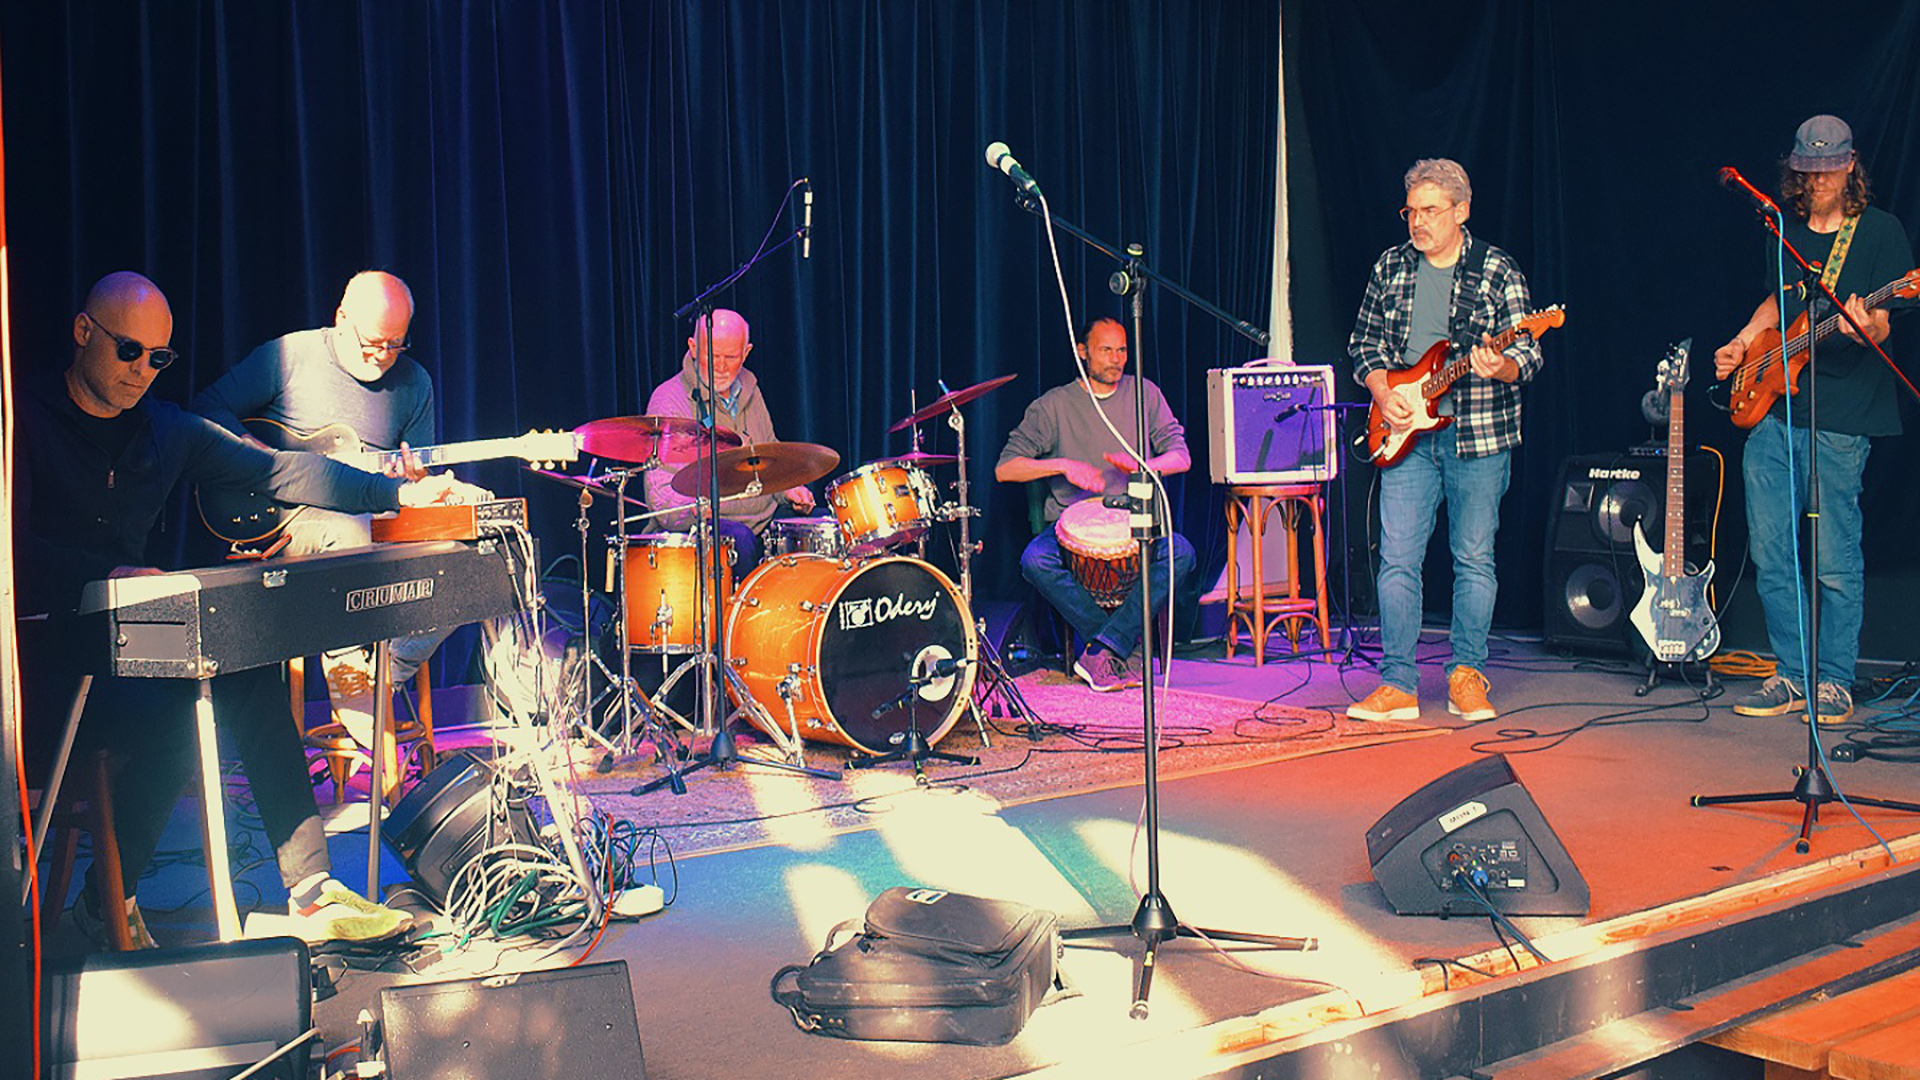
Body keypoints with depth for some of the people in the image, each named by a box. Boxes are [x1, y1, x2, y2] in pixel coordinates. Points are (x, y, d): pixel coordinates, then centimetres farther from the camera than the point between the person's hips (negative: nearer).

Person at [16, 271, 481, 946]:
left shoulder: (165, 430, 12)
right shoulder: (25, 421, -8)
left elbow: (277, 471, 7)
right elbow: (14, 545, -20)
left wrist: (402, 495, -1)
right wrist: (108, 574, -36)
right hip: (45, 652, -6)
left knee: (252, 674, -15)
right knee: (168, 718, -30)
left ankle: (310, 889, -15)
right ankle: (105, 905, -9)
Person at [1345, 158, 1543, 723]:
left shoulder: (1498, 271, -1)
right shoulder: (1389, 267, 9)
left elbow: (1527, 353, -4)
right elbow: (1364, 343, 14)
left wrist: (1500, 368, -26)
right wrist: (1382, 394, -2)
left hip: (1479, 437, -2)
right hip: (1408, 433, 3)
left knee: (1474, 559, 3)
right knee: (1398, 558, -2)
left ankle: (1467, 677, 15)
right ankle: (1398, 685, 3)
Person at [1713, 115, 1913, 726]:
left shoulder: (1880, 230, 0)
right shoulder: (1786, 230, 16)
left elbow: (1880, 326, -6)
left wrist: (1866, 327, -29)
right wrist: (1742, 344, 14)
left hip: (1839, 417, -5)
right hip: (1770, 410, 6)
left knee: (1835, 561, -3)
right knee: (1769, 554, 5)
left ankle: (1834, 681, 9)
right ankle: (1794, 675, 17)